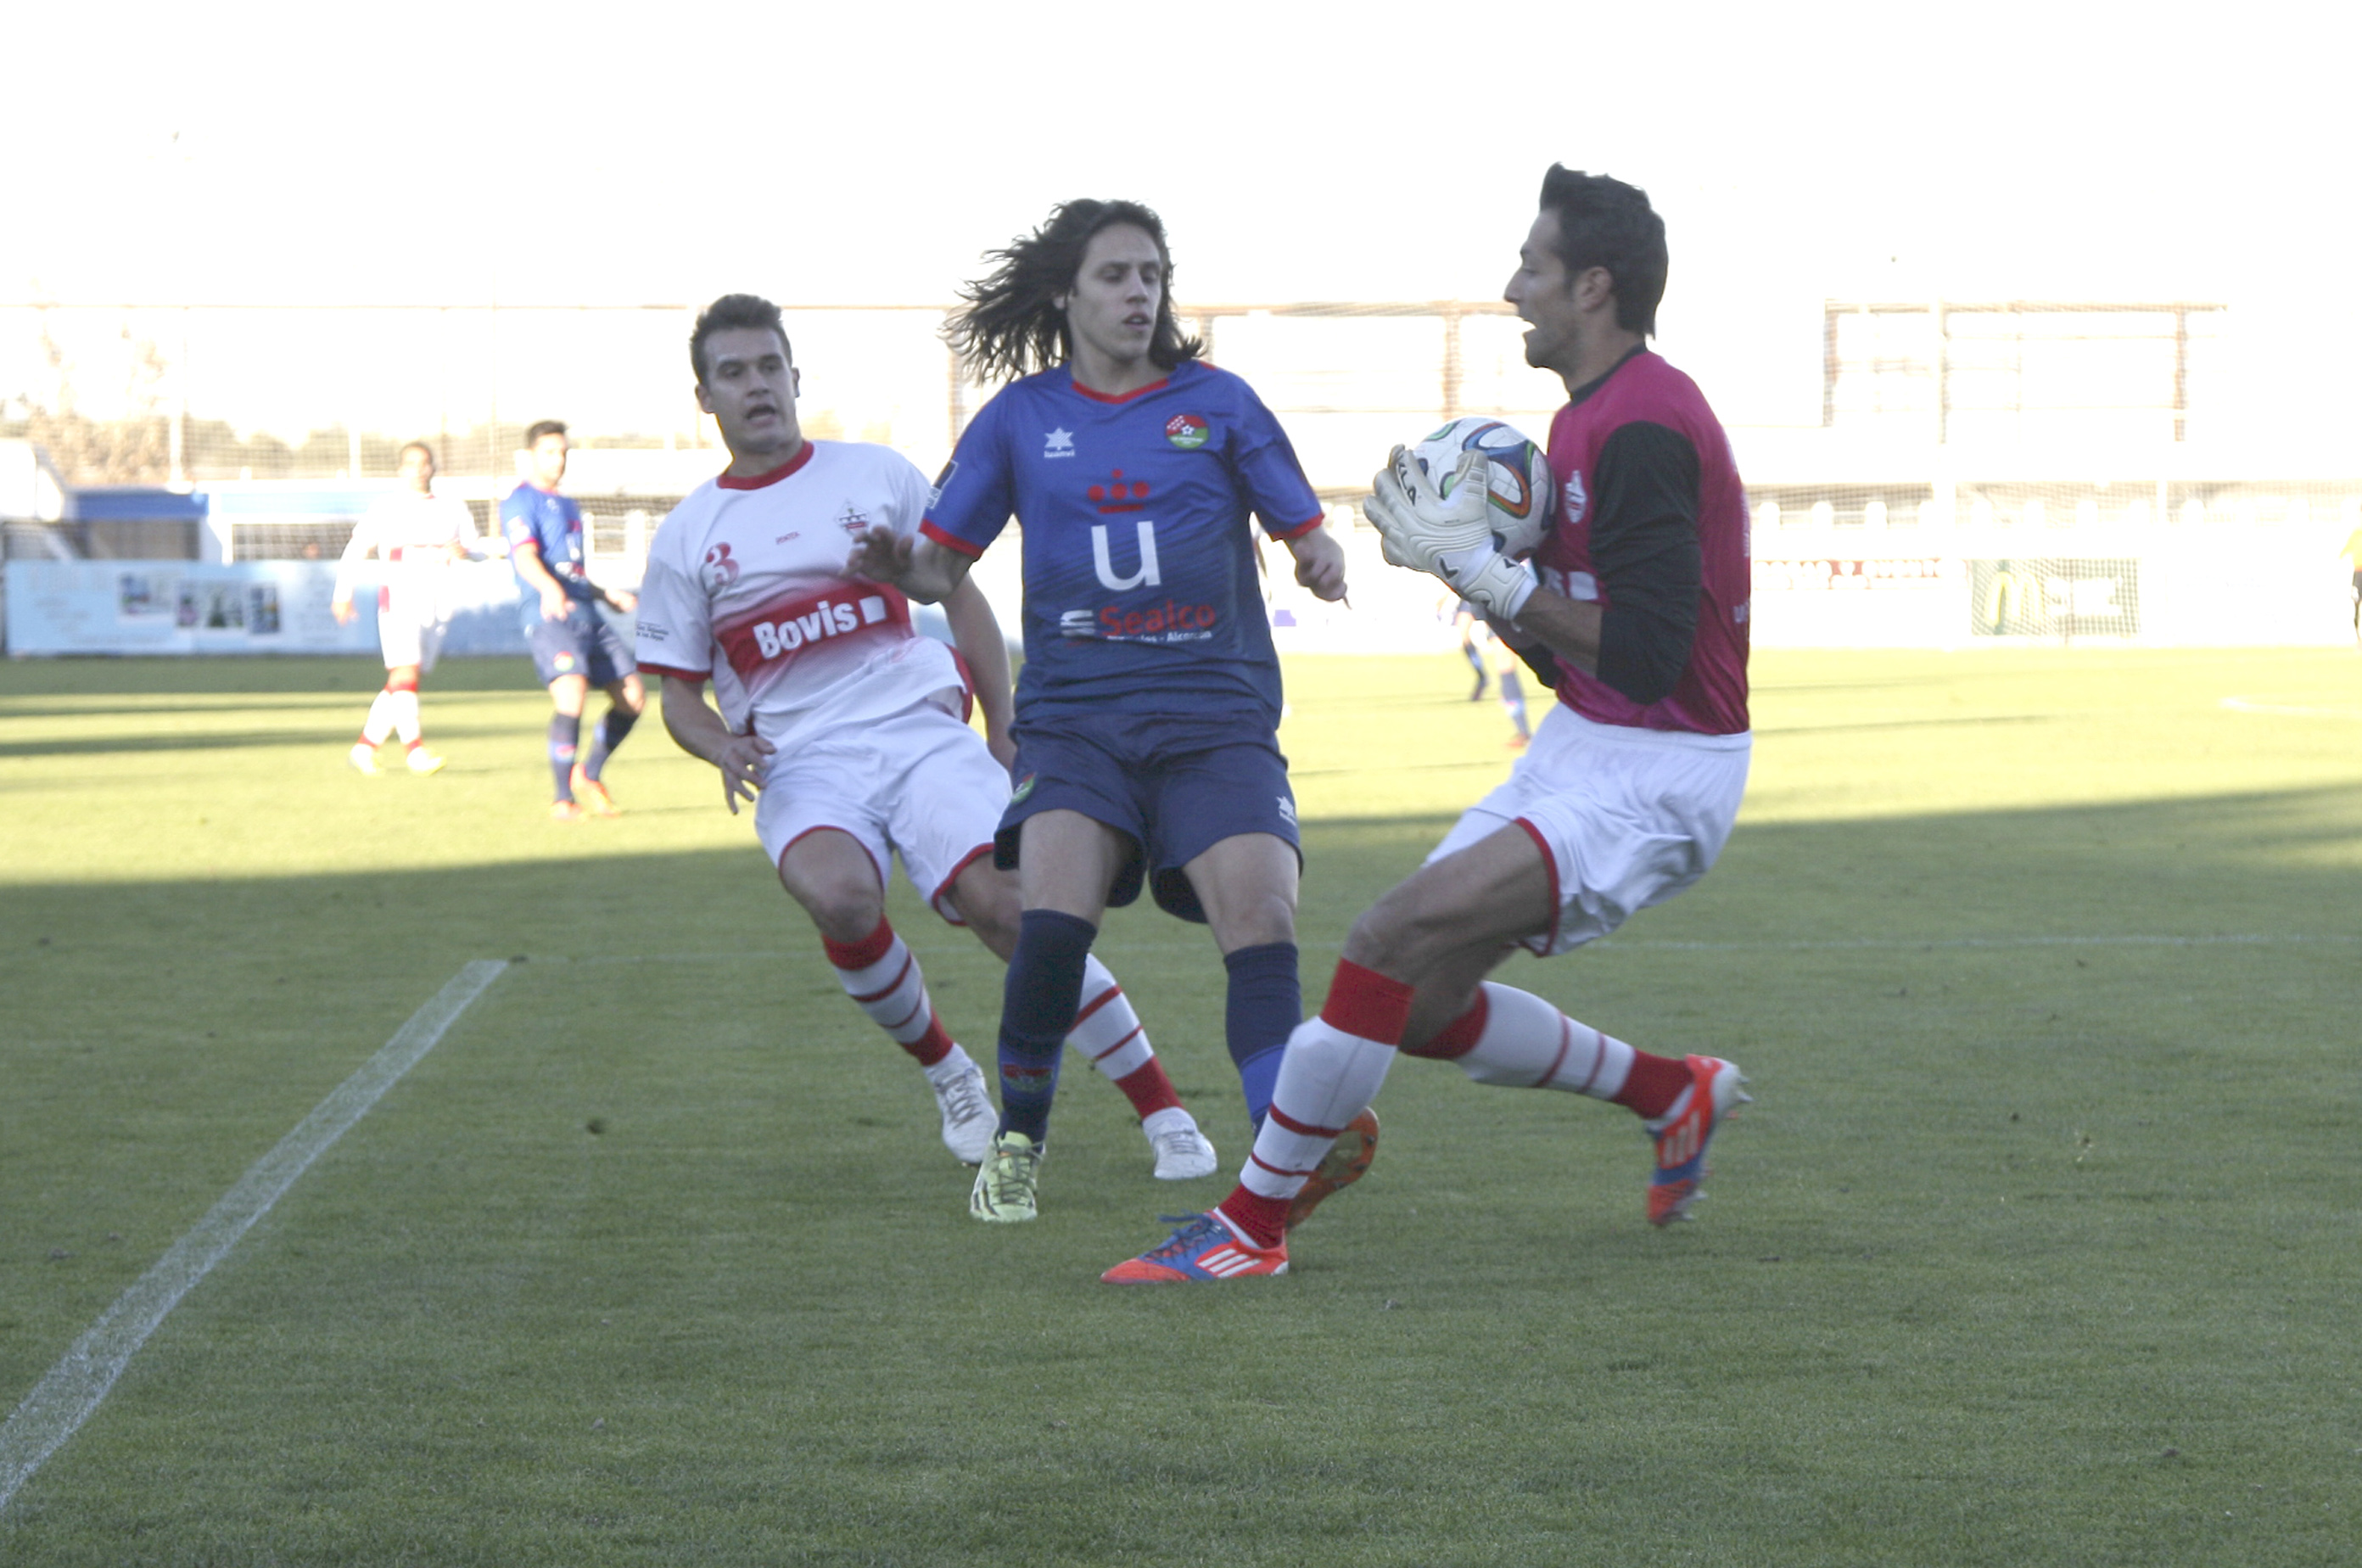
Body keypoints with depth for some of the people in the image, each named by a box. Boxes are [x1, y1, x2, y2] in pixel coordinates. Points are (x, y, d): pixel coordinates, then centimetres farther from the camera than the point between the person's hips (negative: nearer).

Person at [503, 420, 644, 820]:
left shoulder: (568, 506, 26)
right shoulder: (521, 502, -2)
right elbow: (525, 557, -20)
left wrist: (607, 594, 32)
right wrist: (548, 588, -38)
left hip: (587, 612, 8)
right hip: (549, 616, -8)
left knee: (633, 697, 2)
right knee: (571, 692, -26)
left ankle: (588, 775, 24)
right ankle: (563, 799, -16)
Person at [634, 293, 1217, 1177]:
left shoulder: (877, 476, 11)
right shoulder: (685, 538, 12)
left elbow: (962, 601, 18)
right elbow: (678, 691, 15)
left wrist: (1003, 732, 10)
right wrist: (725, 750, -7)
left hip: (922, 732, 0)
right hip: (802, 765, 0)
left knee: (1004, 904, -22)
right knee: (839, 896, -33)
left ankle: (1166, 1118, -12)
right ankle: (947, 1077, -5)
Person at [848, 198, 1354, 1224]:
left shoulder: (1218, 403, 8)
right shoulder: (1020, 417, 10)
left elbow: (1306, 534, 9)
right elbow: (945, 562, 10)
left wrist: (1323, 562, -14)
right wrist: (898, 567, -13)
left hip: (1215, 715, 0)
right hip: (1075, 712, 0)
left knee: (1261, 922, -19)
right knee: (1054, 914, -22)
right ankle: (1017, 1143, 0)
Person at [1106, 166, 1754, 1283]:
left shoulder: (1643, 432, -19)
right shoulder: (1586, 420, 13)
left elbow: (1643, 656, -26)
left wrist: (1485, 570, -21)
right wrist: (1474, 569, 1)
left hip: (1650, 779, -10)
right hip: (1582, 748, 10)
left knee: (1394, 939, -21)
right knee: (1424, 1005, 9)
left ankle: (1253, 1222, -12)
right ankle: (1675, 1096, 27)